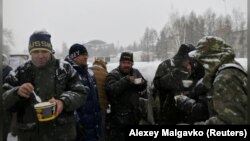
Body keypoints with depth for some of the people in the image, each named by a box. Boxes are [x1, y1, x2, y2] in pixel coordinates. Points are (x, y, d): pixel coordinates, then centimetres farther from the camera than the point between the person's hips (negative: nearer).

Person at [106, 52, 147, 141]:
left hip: (134, 113, 7)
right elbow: (111, 89, -30)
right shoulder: (113, 75, -14)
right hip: (119, 116, -6)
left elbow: (143, 87, 13)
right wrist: (126, 80, -34)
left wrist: (142, 83, -11)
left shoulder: (136, 72, 7)